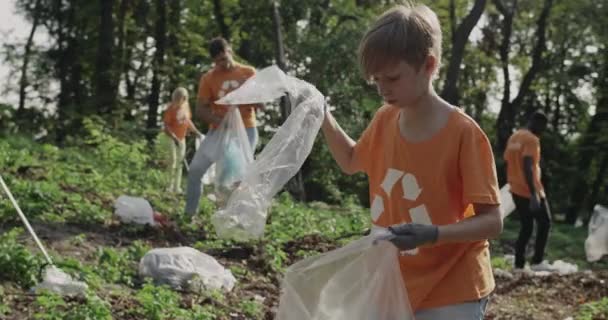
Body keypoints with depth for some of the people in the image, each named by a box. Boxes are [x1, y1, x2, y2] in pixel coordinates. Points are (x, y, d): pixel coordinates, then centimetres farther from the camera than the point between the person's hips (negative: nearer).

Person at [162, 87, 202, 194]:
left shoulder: (186, 106, 2)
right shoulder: (171, 109, -17)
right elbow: (166, 126, -20)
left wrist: (197, 132, 12)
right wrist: (174, 138, -29)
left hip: (182, 138, 7)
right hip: (171, 138, -7)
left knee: (180, 162, 10)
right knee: (173, 161, -9)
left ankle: (177, 187, 18)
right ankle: (169, 186, -2)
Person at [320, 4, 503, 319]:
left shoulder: (463, 133, -20)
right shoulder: (384, 121, 0)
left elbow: (492, 222, -19)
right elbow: (351, 162, 21)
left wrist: (432, 234, -35)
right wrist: (323, 117, 6)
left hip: (452, 293, -6)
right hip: (397, 285, 6)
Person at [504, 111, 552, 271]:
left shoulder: (514, 137, 12)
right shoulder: (532, 139, -15)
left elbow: (508, 162, 16)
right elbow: (528, 167, -26)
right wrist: (534, 194, -29)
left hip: (516, 191, 8)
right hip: (530, 191, -8)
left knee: (526, 227, 12)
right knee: (544, 223, 7)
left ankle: (519, 265, 7)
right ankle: (537, 261, 4)